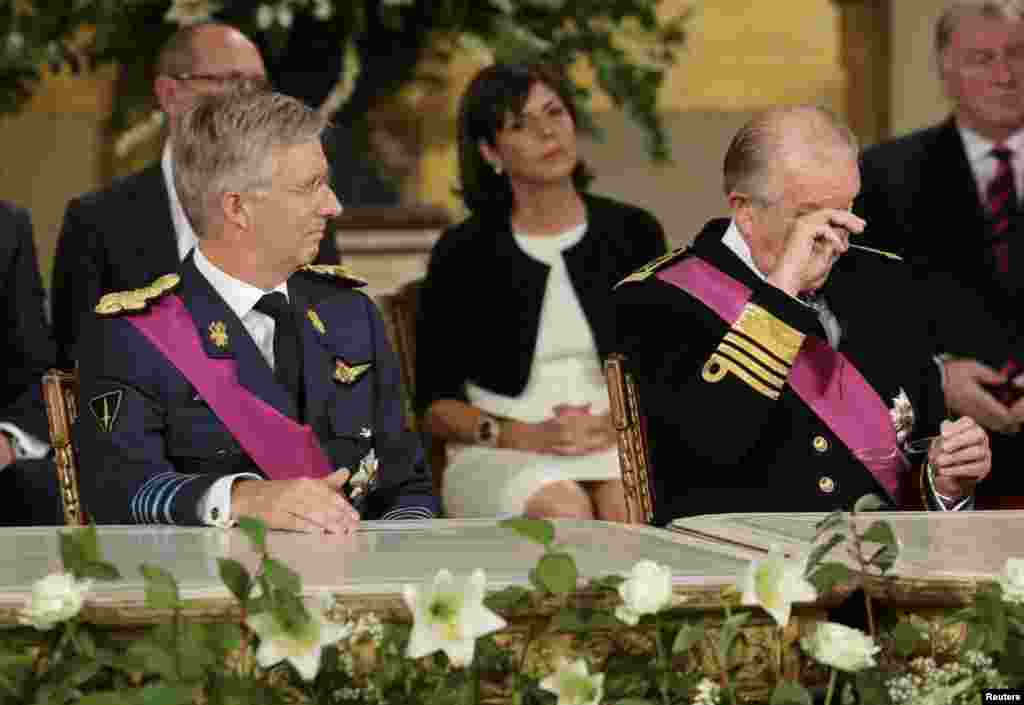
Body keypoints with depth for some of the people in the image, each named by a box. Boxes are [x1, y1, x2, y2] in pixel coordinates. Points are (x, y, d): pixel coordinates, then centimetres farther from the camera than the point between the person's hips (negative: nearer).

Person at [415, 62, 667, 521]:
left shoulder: (632, 232, 10)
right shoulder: (462, 253, 4)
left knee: (628, 504, -35)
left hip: (620, 443, 1)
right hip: (503, 456, -1)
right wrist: (525, 436, -11)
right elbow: (435, 404, 6)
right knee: (564, 510, -36)